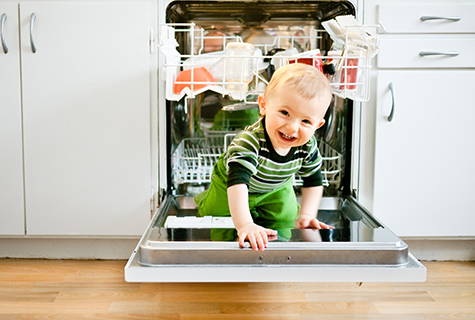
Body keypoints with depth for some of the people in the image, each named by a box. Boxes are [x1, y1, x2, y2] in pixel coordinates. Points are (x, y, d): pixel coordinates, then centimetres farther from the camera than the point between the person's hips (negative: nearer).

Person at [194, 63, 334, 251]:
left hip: (275, 190, 3)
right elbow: (237, 182, -58)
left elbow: (313, 181, -12)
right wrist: (244, 225, -69)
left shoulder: (308, 147, -29)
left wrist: (305, 216, -23)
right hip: (228, 186, -3)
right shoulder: (249, 142, -48)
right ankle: (204, 200, 46)